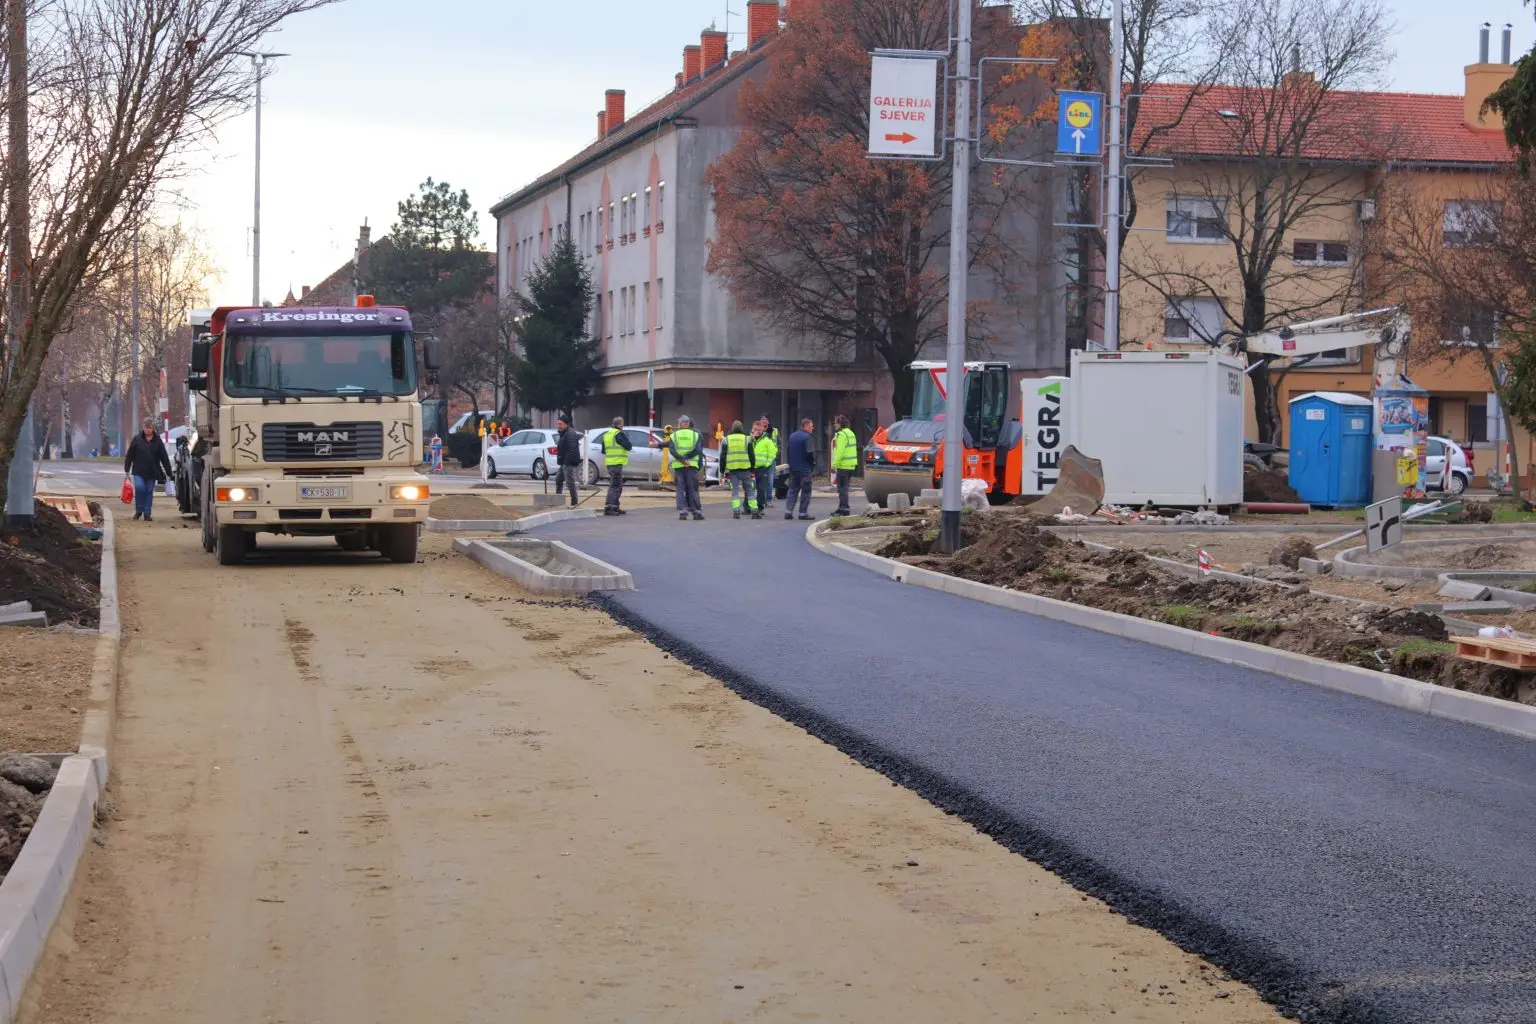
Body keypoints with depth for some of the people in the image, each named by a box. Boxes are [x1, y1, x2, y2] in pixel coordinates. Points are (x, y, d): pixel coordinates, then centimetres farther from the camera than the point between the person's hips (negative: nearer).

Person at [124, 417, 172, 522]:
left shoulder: (157, 441, 2)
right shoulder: (137, 439, 0)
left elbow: (164, 457, 2)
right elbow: (129, 455, 2)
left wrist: (169, 472, -1)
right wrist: (127, 469, -1)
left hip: (152, 472, 1)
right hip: (139, 471, -1)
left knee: (149, 491, 5)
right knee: (139, 488, -16)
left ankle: (147, 513, 13)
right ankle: (138, 511, 1)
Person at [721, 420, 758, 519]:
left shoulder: (726, 440, 4)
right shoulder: (747, 439, 2)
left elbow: (723, 456, 5)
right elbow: (751, 455, 3)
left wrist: (722, 470, 10)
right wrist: (752, 469, 10)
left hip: (733, 470, 0)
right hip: (745, 468, 0)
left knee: (735, 491, 4)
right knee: (750, 490, 5)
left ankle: (736, 512, -8)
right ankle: (754, 512, 0)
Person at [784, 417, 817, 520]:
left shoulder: (792, 436, 10)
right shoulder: (808, 437, -14)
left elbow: (787, 451, 14)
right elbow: (810, 453, -20)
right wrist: (813, 464, -6)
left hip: (793, 468, 7)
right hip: (805, 468, -7)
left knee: (792, 489, 11)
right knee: (806, 491, 1)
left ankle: (788, 511, 4)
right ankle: (803, 513, 1)